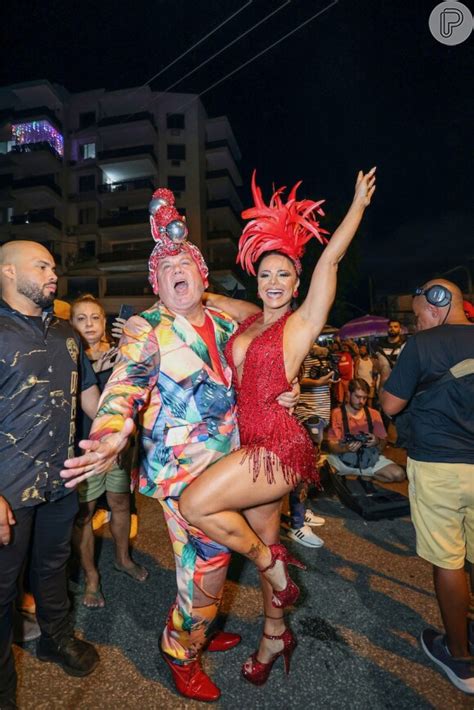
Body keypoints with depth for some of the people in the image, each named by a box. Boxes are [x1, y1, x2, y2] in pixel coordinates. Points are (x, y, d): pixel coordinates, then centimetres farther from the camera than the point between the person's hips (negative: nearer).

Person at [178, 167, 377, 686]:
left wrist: (360, 203, -2)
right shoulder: (247, 322, 9)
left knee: (194, 505, -16)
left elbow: (329, 260, -10)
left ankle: (271, 562, 9)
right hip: (254, 447, 7)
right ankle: (275, 638, 44)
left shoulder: (302, 322, -5)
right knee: (264, 545, 19)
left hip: (281, 446, -6)